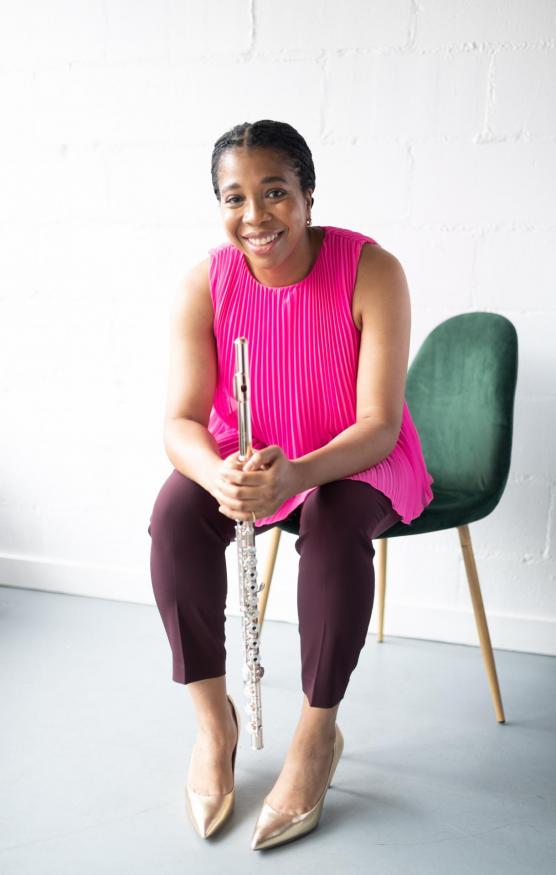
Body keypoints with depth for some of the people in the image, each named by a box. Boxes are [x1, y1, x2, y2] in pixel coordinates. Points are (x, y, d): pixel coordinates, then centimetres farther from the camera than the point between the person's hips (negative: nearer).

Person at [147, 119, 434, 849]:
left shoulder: (371, 271, -21)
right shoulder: (204, 285, -13)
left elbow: (378, 425, -24)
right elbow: (182, 420, -17)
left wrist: (295, 474, -43)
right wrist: (218, 474, -41)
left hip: (355, 461, -2)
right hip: (242, 457, 3)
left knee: (334, 525, -35)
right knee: (175, 514, -26)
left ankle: (320, 731, -12)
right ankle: (214, 718, -7)